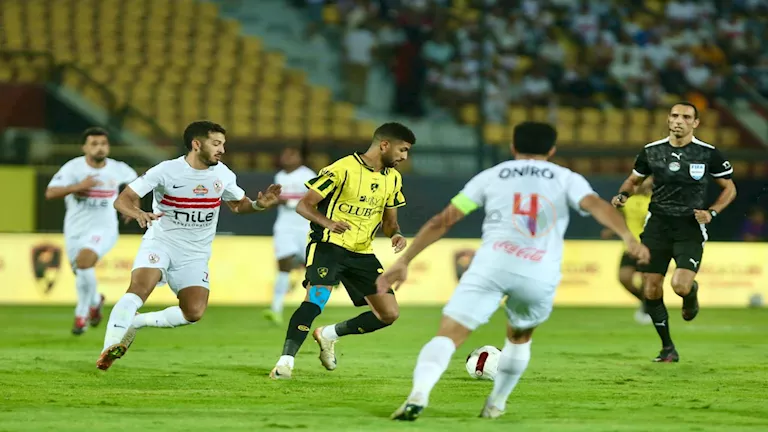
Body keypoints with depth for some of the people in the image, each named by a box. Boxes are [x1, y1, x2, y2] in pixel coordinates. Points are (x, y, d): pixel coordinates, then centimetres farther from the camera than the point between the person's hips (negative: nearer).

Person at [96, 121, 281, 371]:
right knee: (139, 289, -30)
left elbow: (238, 205, 18)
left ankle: (135, 323, 4)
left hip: (195, 254, 4)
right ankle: (110, 348, -27)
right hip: (160, 242, -4)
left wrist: (259, 205, -5)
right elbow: (122, 200, -15)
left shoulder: (223, 175, 0)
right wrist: (138, 214, -38)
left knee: (194, 312, -14)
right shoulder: (166, 171, -14)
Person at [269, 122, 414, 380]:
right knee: (316, 299, -28)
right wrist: (327, 222, -31)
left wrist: (395, 234, -4)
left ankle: (329, 335, 21)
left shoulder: (393, 178, 9)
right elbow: (304, 205, -11)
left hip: (362, 253, 7)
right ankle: (285, 361, -26)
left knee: (389, 314, 2)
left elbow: (389, 219, 20)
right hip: (328, 245, -7)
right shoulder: (343, 169, -12)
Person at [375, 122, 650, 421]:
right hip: (540, 274, 1)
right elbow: (596, 206, 0)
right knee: (519, 337, 30)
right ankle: (496, 404, 34)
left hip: (493, 262, -1)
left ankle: (419, 394, -31)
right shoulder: (567, 179, 20)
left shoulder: (491, 176, 22)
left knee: (448, 336, -8)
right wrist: (629, 238, -15)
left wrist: (404, 261, 21)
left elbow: (442, 221, 18)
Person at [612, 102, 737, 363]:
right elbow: (634, 180, 19)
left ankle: (692, 293, 18)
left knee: (681, 286, -22)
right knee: (651, 292, -2)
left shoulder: (709, 154, -3)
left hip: (691, 228, -3)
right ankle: (668, 348, 15)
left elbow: (729, 188, 7)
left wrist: (712, 212, -8)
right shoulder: (651, 151, 3)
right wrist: (623, 194, -3)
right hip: (658, 225, 3)